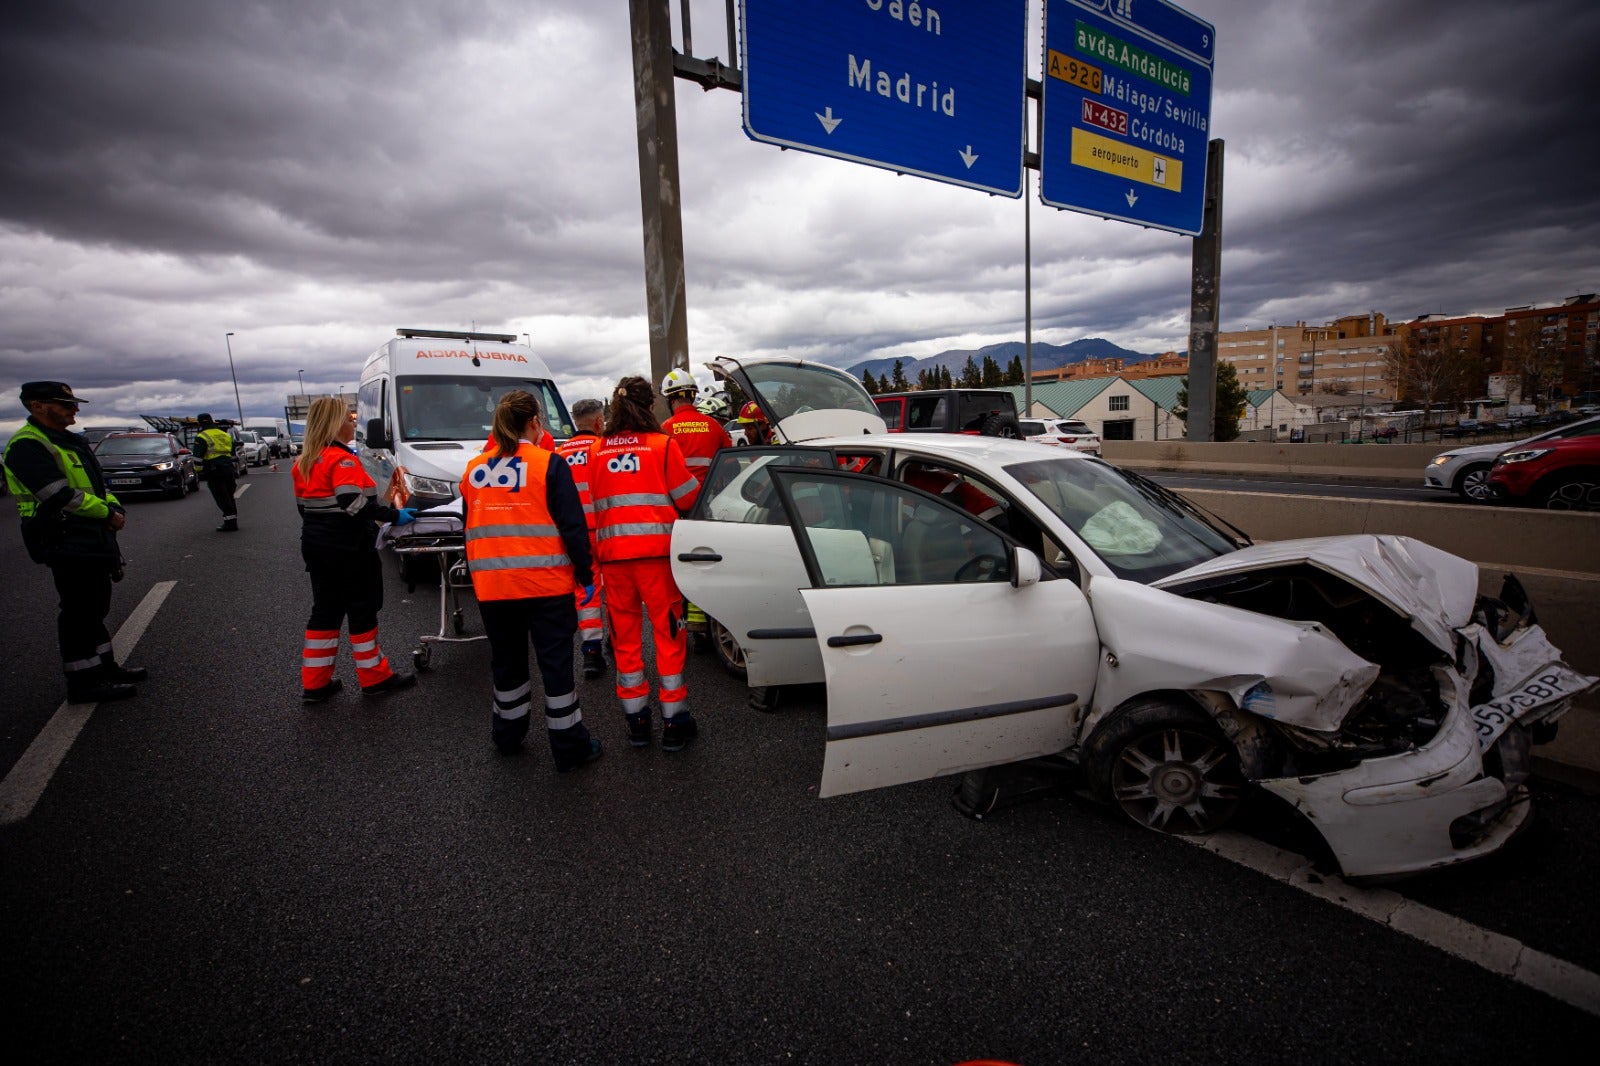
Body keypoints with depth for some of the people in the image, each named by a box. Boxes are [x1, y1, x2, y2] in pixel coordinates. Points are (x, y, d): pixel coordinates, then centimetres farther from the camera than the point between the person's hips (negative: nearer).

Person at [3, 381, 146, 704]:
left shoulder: (70, 442, 17)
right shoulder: (28, 446, -14)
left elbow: (97, 483, 19)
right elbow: (61, 496, -22)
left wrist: (115, 508, -1)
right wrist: (109, 514, -12)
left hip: (94, 537, 10)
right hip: (67, 541, -9)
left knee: (95, 607, 17)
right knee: (79, 612, -4)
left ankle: (105, 666, 27)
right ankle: (83, 683, 4)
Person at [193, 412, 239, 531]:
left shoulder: (202, 437, -6)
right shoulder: (225, 435, 16)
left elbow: (198, 456, -12)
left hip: (214, 471, -7)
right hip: (228, 468, 7)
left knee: (222, 499, -5)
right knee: (229, 497, 13)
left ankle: (230, 523, -9)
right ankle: (232, 522, 15)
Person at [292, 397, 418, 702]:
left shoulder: (304, 461, 11)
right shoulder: (342, 459, -17)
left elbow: (303, 504, 16)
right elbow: (355, 503, -29)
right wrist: (394, 515, -22)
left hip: (316, 547, 8)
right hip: (349, 549, -8)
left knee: (325, 611, 15)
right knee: (362, 610, 4)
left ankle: (314, 683, 21)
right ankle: (375, 677, 15)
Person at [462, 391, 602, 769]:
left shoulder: (474, 468, 8)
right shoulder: (549, 464, -7)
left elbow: (470, 528, 17)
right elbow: (572, 525, -11)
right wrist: (586, 575, -4)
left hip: (491, 586, 5)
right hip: (545, 582, -4)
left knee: (506, 659, 20)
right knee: (555, 663, 3)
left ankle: (508, 734, 36)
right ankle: (569, 745, 11)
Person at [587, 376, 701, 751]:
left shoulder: (596, 450, 7)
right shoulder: (663, 445, -3)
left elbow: (593, 501, 13)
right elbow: (686, 497, 1)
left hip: (613, 554, 4)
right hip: (656, 551, -3)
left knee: (625, 636, 12)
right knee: (668, 635, 5)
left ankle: (636, 720, 20)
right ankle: (674, 722, 10)